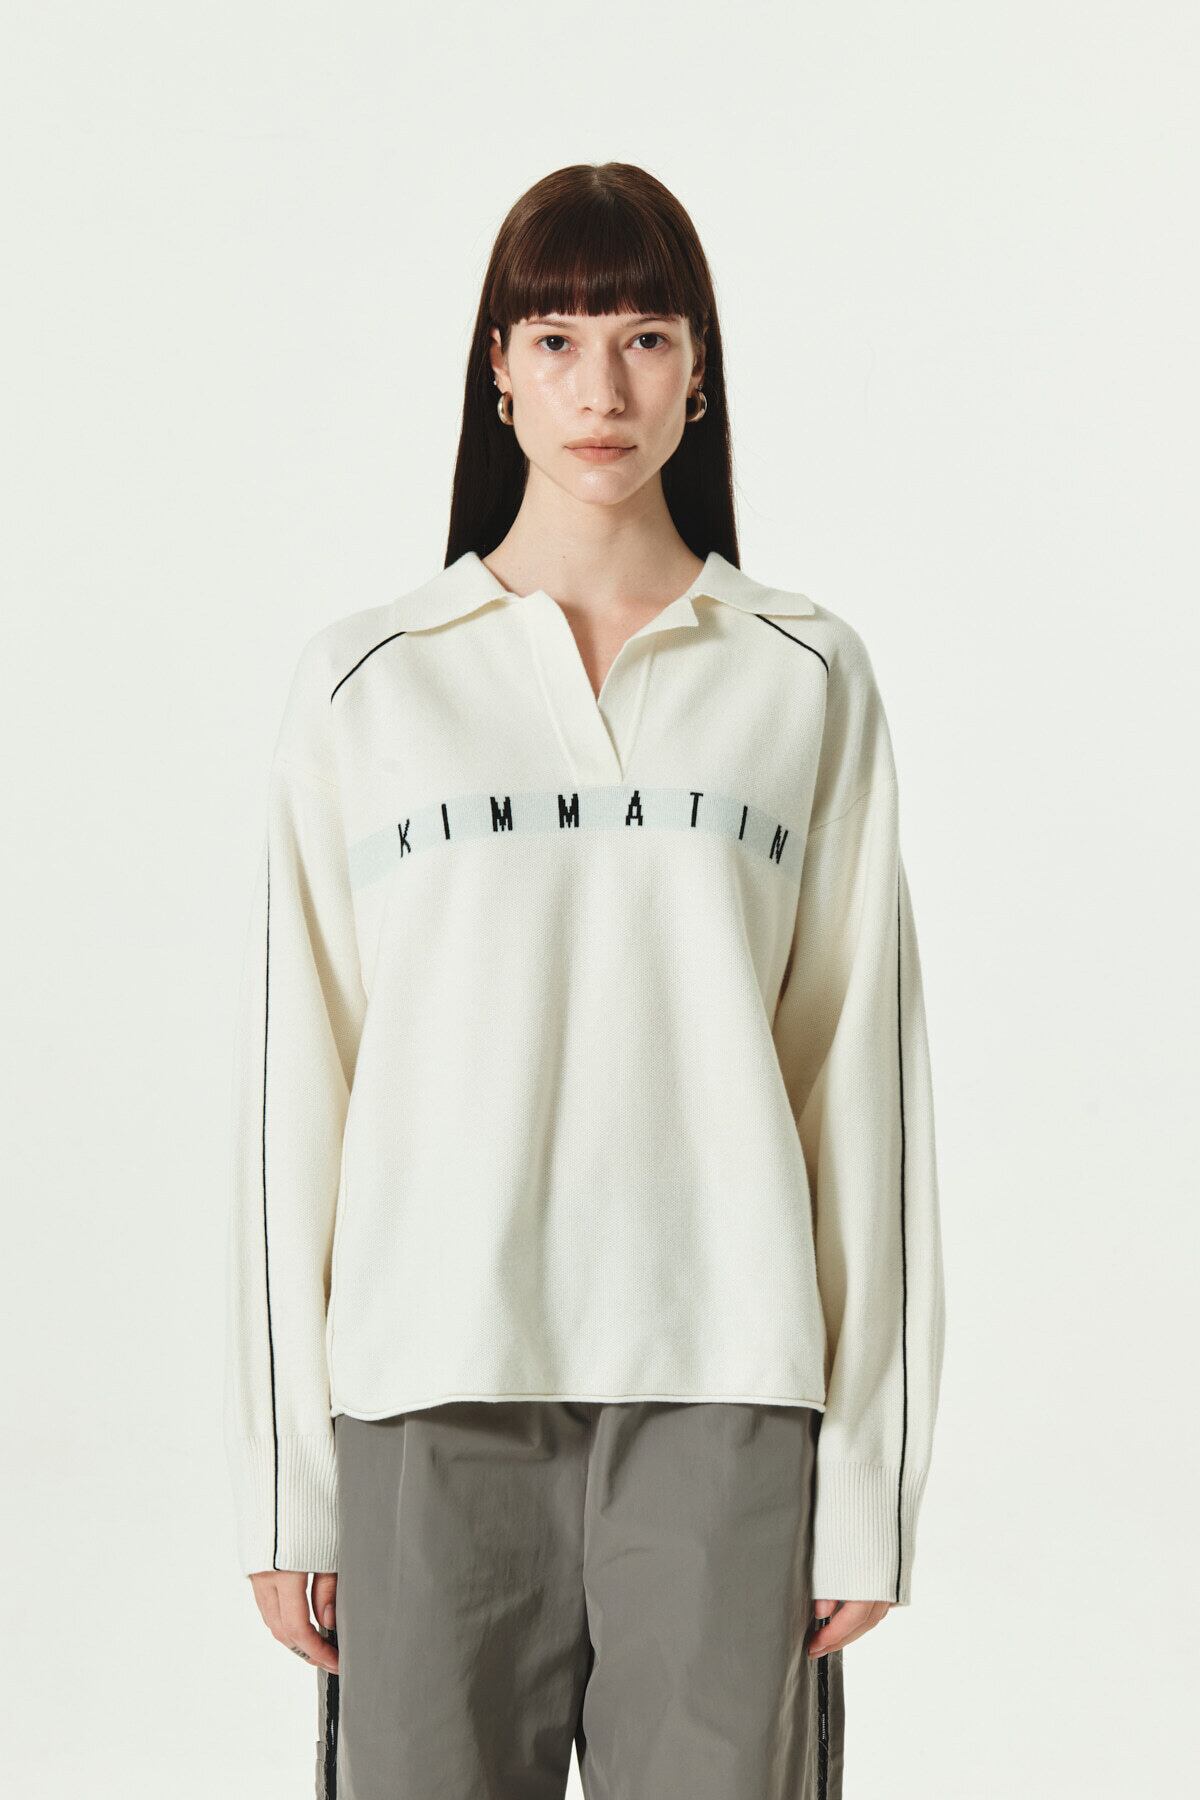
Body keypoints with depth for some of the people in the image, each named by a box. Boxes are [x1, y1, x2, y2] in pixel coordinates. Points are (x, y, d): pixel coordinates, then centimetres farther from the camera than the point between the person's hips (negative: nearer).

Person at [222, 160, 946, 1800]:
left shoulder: (807, 678, 7)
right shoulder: (365, 681, 7)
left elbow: (862, 1073, 5)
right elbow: (295, 1083, 6)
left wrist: (869, 1474, 1)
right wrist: (283, 1480, 2)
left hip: (722, 1391, 0)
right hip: (434, 1393, 0)